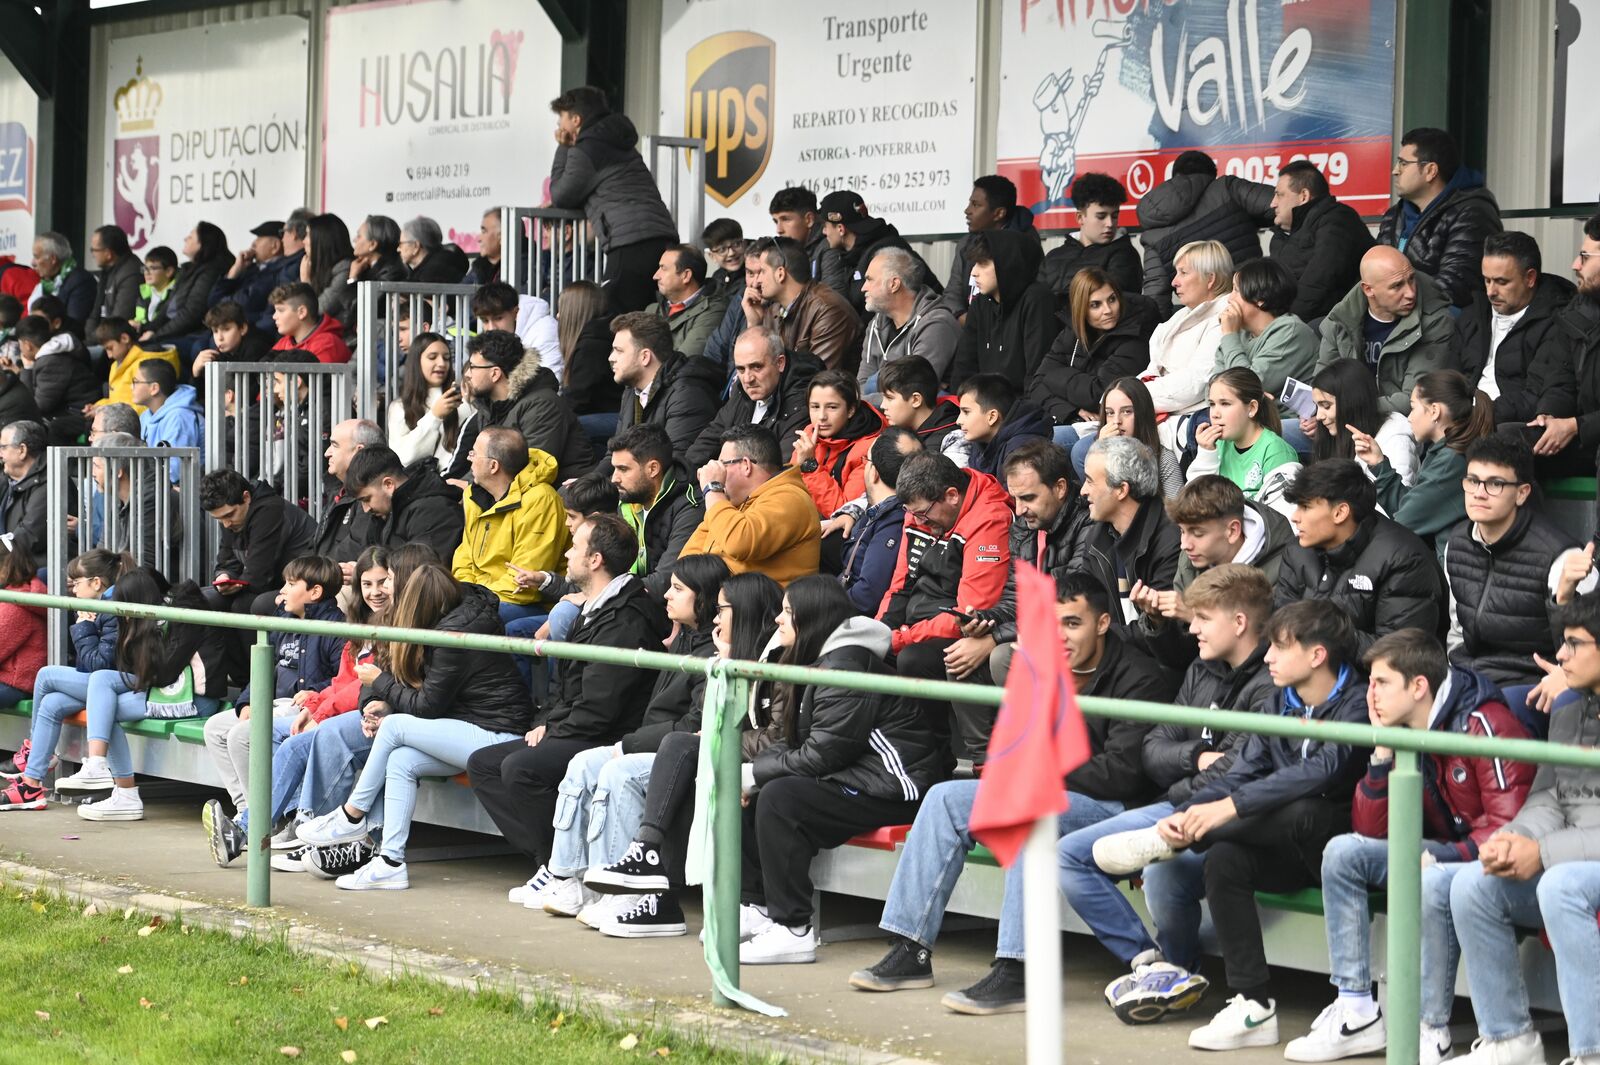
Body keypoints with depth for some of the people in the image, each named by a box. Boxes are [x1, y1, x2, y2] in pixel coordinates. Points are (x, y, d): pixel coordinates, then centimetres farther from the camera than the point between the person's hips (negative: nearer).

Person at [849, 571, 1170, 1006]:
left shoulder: (1137, 678, -13)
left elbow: (1122, 773, -19)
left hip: (1115, 807, -9)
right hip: (1047, 796, 9)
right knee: (945, 799, -2)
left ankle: (1015, 974, -38)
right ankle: (910, 951, -6)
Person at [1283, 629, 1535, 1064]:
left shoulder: (1484, 726, -19)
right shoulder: (1404, 735, 6)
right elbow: (1370, 830, 4)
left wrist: (1438, 858, -27)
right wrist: (1382, 752, -6)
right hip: (1441, 856, 9)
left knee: (1432, 885, -37)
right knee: (1343, 852, -5)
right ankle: (1357, 1012, -8)